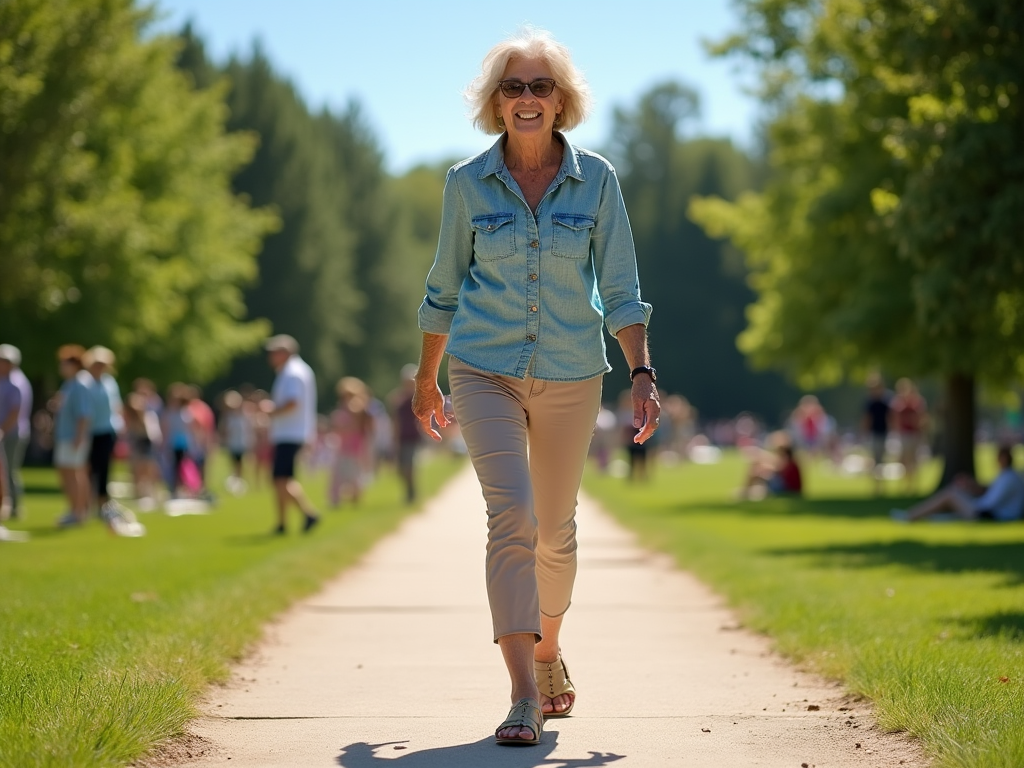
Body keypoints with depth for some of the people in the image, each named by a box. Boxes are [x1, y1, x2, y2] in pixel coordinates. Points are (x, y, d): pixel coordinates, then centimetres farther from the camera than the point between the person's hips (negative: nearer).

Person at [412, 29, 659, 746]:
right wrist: (427, 378, 16)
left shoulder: (596, 179, -1)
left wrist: (642, 374, -11)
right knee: (511, 517, -18)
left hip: (571, 375, 1)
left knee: (555, 531, 13)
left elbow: (621, 288, -1)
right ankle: (525, 696, -22)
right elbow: (445, 287, 11)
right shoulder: (468, 182, 0)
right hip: (486, 372, -1)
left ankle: (547, 648, 41)